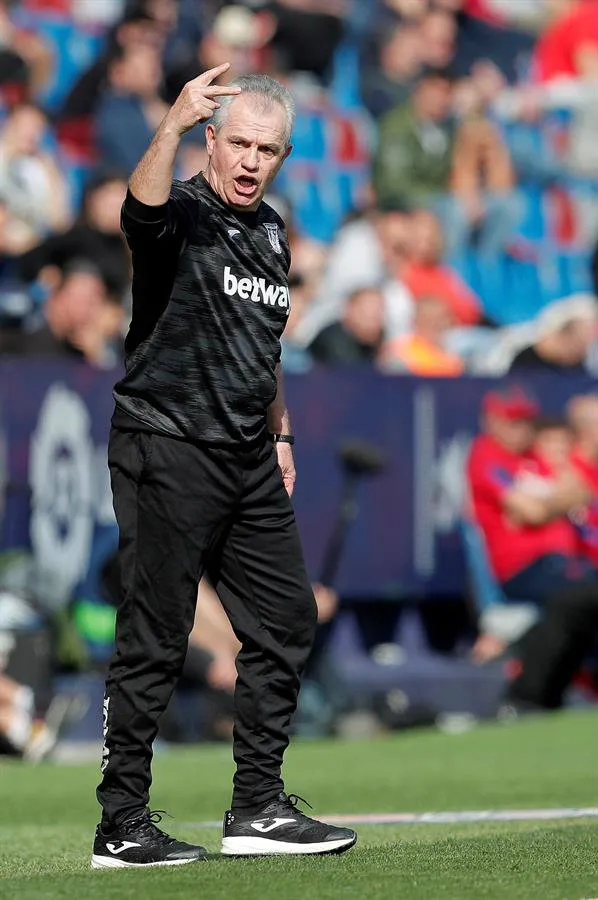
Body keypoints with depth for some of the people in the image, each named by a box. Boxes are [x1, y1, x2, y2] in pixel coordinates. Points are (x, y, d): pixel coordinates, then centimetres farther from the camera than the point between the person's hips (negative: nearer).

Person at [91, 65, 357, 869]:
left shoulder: (271, 234, 14)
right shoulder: (182, 216, -10)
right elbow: (142, 207, -35)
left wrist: (280, 433, 22)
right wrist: (173, 125, -51)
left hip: (248, 459, 8)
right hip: (167, 449, -8)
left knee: (286, 622, 10)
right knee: (155, 642, -6)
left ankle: (258, 809, 18)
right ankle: (121, 826, 0)